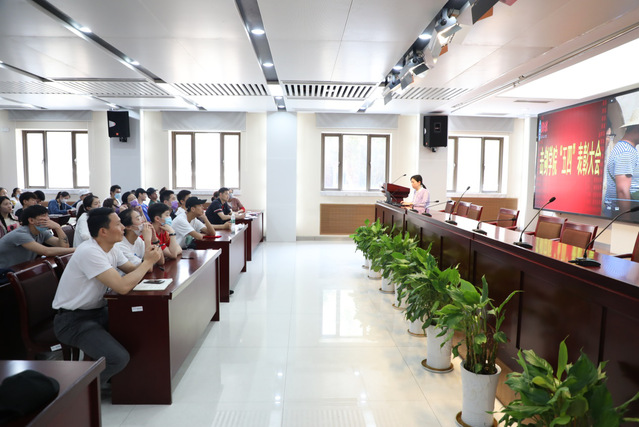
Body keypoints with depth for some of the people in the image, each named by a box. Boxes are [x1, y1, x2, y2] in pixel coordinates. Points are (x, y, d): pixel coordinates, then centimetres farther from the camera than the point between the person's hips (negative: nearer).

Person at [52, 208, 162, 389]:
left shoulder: (112, 249, 3)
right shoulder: (90, 252, -26)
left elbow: (132, 271, 8)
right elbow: (123, 287, -32)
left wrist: (146, 262, -15)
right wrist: (148, 262, -20)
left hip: (97, 311, 9)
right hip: (72, 320, -9)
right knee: (119, 358, -26)